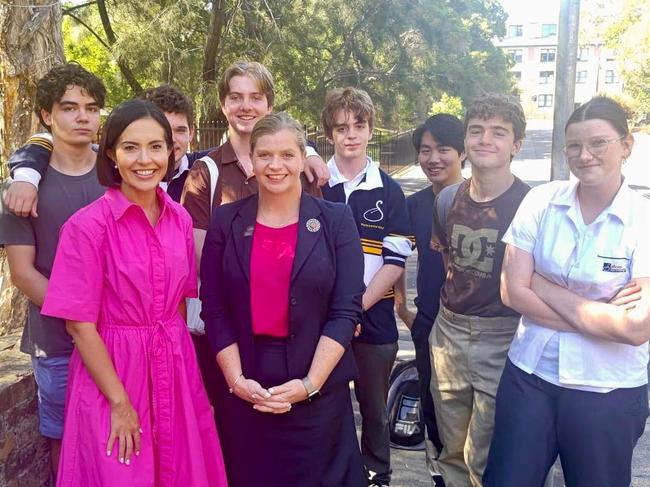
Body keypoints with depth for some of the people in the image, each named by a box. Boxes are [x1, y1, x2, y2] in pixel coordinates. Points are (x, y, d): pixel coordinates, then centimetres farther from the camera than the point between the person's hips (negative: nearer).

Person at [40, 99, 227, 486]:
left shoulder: (180, 219, 2)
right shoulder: (88, 225, -14)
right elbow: (80, 326, -13)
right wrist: (120, 403, -13)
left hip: (176, 372, 5)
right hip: (111, 372, -4)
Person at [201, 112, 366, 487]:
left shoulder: (336, 221, -2)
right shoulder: (226, 221, 2)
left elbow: (346, 311, -6)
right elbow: (214, 310, 0)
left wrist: (310, 383, -13)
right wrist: (237, 380, -9)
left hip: (320, 392, -1)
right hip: (245, 393, 1)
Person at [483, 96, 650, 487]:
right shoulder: (540, 202, -4)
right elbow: (513, 291, -7)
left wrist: (544, 286, -13)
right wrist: (599, 315, -13)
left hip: (608, 392, -1)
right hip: (529, 377, 2)